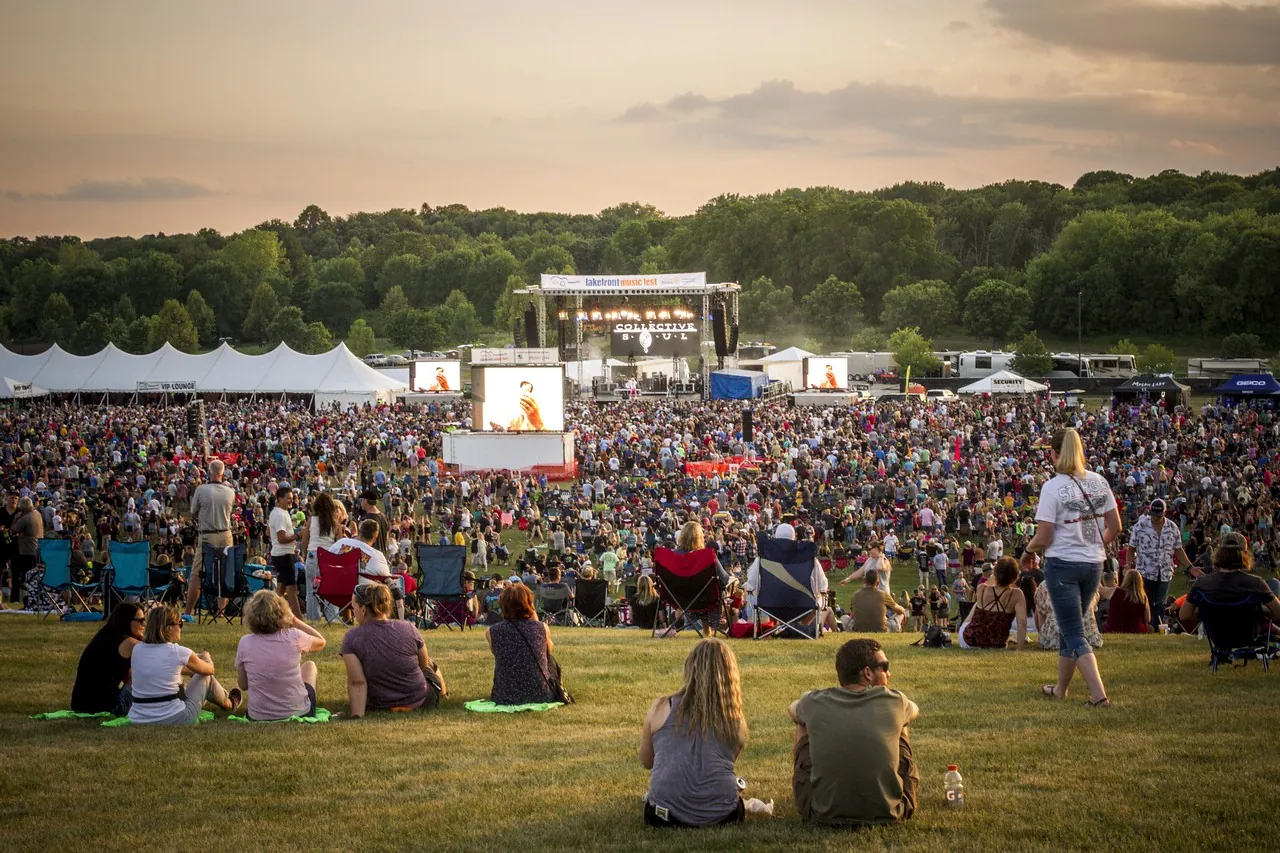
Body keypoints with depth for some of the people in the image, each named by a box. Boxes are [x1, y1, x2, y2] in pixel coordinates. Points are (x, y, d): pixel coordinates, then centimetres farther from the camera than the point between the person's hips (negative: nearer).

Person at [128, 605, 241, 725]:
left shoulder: (136, 649, 1)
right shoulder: (178, 652, -12)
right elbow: (209, 670, 7)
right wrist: (206, 657, 33)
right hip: (173, 720, -5)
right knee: (206, 677, 18)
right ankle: (228, 704, 46)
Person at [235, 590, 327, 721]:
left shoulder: (245, 643, -13)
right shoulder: (294, 637, -16)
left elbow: (243, 685, -1)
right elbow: (321, 642, 6)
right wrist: (295, 621, 6)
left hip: (258, 717, 1)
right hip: (298, 714, -1)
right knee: (309, 665, 30)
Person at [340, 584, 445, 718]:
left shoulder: (351, 638, -19)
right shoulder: (408, 629, -14)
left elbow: (357, 683, -24)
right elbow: (424, 665, 2)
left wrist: (356, 716, -25)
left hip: (379, 707, 0)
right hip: (419, 702, 0)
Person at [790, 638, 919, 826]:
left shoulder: (816, 703, -6)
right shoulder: (893, 702, -7)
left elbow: (793, 709, 22)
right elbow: (914, 711, 21)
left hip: (824, 815, 0)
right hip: (888, 815, 0)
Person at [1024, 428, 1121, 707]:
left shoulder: (1053, 487, -15)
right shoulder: (1099, 482, 1)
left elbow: (1043, 539, -15)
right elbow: (1115, 527, 6)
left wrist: (1028, 551, 5)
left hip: (1062, 563, -6)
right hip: (1094, 564, 6)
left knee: (1074, 635, -1)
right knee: (1068, 627, 22)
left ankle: (1099, 694, -14)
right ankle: (1060, 688, 33)